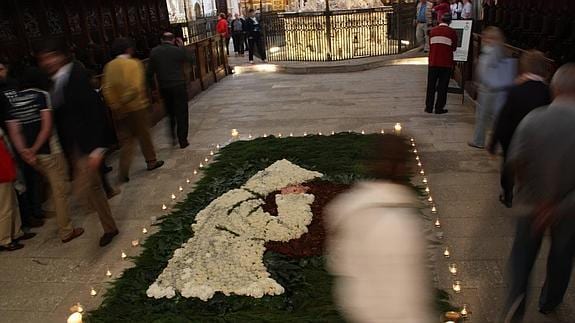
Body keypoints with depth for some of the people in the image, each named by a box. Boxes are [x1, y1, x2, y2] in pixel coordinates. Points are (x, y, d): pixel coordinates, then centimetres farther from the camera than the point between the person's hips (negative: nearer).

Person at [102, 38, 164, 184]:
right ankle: (151, 161, 30)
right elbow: (136, 87, -22)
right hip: (136, 106, -4)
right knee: (144, 135, 15)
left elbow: (106, 89, -4)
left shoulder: (109, 66, 2)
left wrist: (115, 105, -2)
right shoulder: (135, 64, -11)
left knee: (125, 140, 9)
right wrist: (125, 101, -13)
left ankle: (123, 172, 3)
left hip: (119, 110, 4)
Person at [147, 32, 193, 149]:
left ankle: (172, 136, 16)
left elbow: (149, 72, 3)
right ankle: (183, 141, 4)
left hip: (163, 87, 3)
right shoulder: (178, 50, -7)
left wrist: (152, 86, 13)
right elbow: (189, 58, 10)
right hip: (178, 85, -3)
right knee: (181, 113, 3)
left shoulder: (154, 52, 3)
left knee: (170, 113, 21)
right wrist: (182, 46, 15)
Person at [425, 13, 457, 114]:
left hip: (433, 63, 2)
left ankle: (429, 107, 13)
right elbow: (454, 48, 3)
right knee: (443, 86, 5)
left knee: (431, 86, 10)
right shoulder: (452, 32, -5)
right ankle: (439, 108, 7)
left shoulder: (433, 31, 2)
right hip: (446, 63, -2)